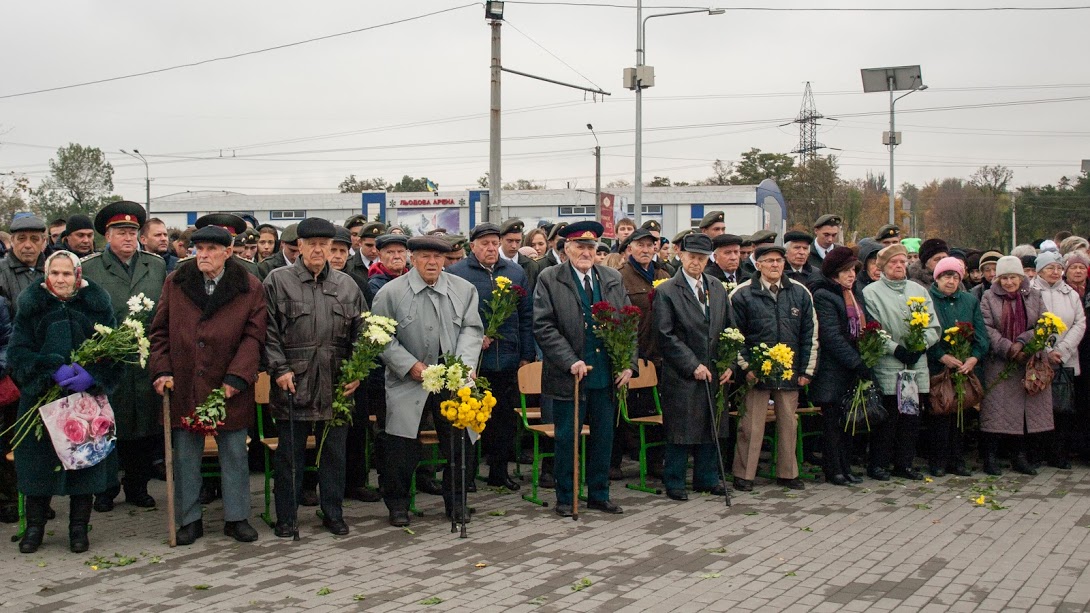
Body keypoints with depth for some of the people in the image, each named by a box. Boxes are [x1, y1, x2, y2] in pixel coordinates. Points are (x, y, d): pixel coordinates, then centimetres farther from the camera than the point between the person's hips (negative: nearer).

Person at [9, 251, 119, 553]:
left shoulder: (96, 304, 1)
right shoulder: (31, 304, 2)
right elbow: (17, 351, -5)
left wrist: (91, 375, -20)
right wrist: (53, 369, -20)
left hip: (87, 396, 0)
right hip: (41, 397, 0)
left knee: (85, 461, 3)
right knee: (39, 462, 5)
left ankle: (78, 528, 16)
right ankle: (35, 526, 21)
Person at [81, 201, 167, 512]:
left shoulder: (157, 266, 11)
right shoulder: (88, 268, 2)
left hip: (148, 361, 3)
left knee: (148, 428, 7)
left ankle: (137, 486, 23)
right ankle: (105, 489, 20)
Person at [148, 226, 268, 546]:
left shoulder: (249, 288, -1)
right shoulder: (175, 283, 5)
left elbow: (254, 336, -3)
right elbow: (159, 331, 9)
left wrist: (236, 378, -12)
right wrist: (162, 370, -3)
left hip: (229, 388, -1)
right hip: (183, 387, 1)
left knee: (234, 454, 7)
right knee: (185, 456, 8)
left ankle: (236, 518, 19)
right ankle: (190, 520, 20)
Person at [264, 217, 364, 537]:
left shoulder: (347, 285, 11)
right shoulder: (278, 280, 2)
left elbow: (359, 334, 11)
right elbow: (269, 332, -2)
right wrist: (279, 369, -10)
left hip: (336, 384, 3)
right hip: (293, 382, -3)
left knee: (334, 451, 10)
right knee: (290, 453, 5)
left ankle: (333, 513, 23)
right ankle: (286, 517, 17)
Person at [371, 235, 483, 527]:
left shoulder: (464, 290, 5)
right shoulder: (391, 292, -3)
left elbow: (472, 329, 5)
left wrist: (464, 362, -11)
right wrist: (410, 365, -11)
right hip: (409, 383, -2)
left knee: (458, 445, 8)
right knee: (401, 449, 1)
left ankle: (456, 502, 25)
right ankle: (398, 505, 18)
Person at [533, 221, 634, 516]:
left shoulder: (614, 279, 9)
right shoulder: (549, 279, -3)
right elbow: (543, 327, -9)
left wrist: (629, 363, 0)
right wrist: (571, 362, -16)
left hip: (607, 375, 4)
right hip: (569, 375, -4)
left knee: (604, 436, 11)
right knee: (567, 437, 4)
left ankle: (599, 495, 25)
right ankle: (565, 498, 17)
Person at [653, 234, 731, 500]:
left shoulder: (717, 288, 10)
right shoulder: (666, 291, -7)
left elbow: (729, 328, 14)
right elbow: (666, 336, -11)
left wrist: (729, 364, 3)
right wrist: (693, 365, -14)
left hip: (713, 372, 5)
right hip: (681, 374, -5)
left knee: (710, 428, 12)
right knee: (680, 430, 0)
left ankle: (707, 478, 25)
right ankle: (674, 482, 12)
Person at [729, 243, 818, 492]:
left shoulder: (800, 293, 7)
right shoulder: (742, 295, -2)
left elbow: (810, 334, 10)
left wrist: (807, 369, 5)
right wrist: (745, 366, -7)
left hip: (790, 372, 3)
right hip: (757, 371, -3)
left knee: (788, 423, 9)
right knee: (751, 425, -1)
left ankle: (787, 473, 22)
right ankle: (743, 475, 9)